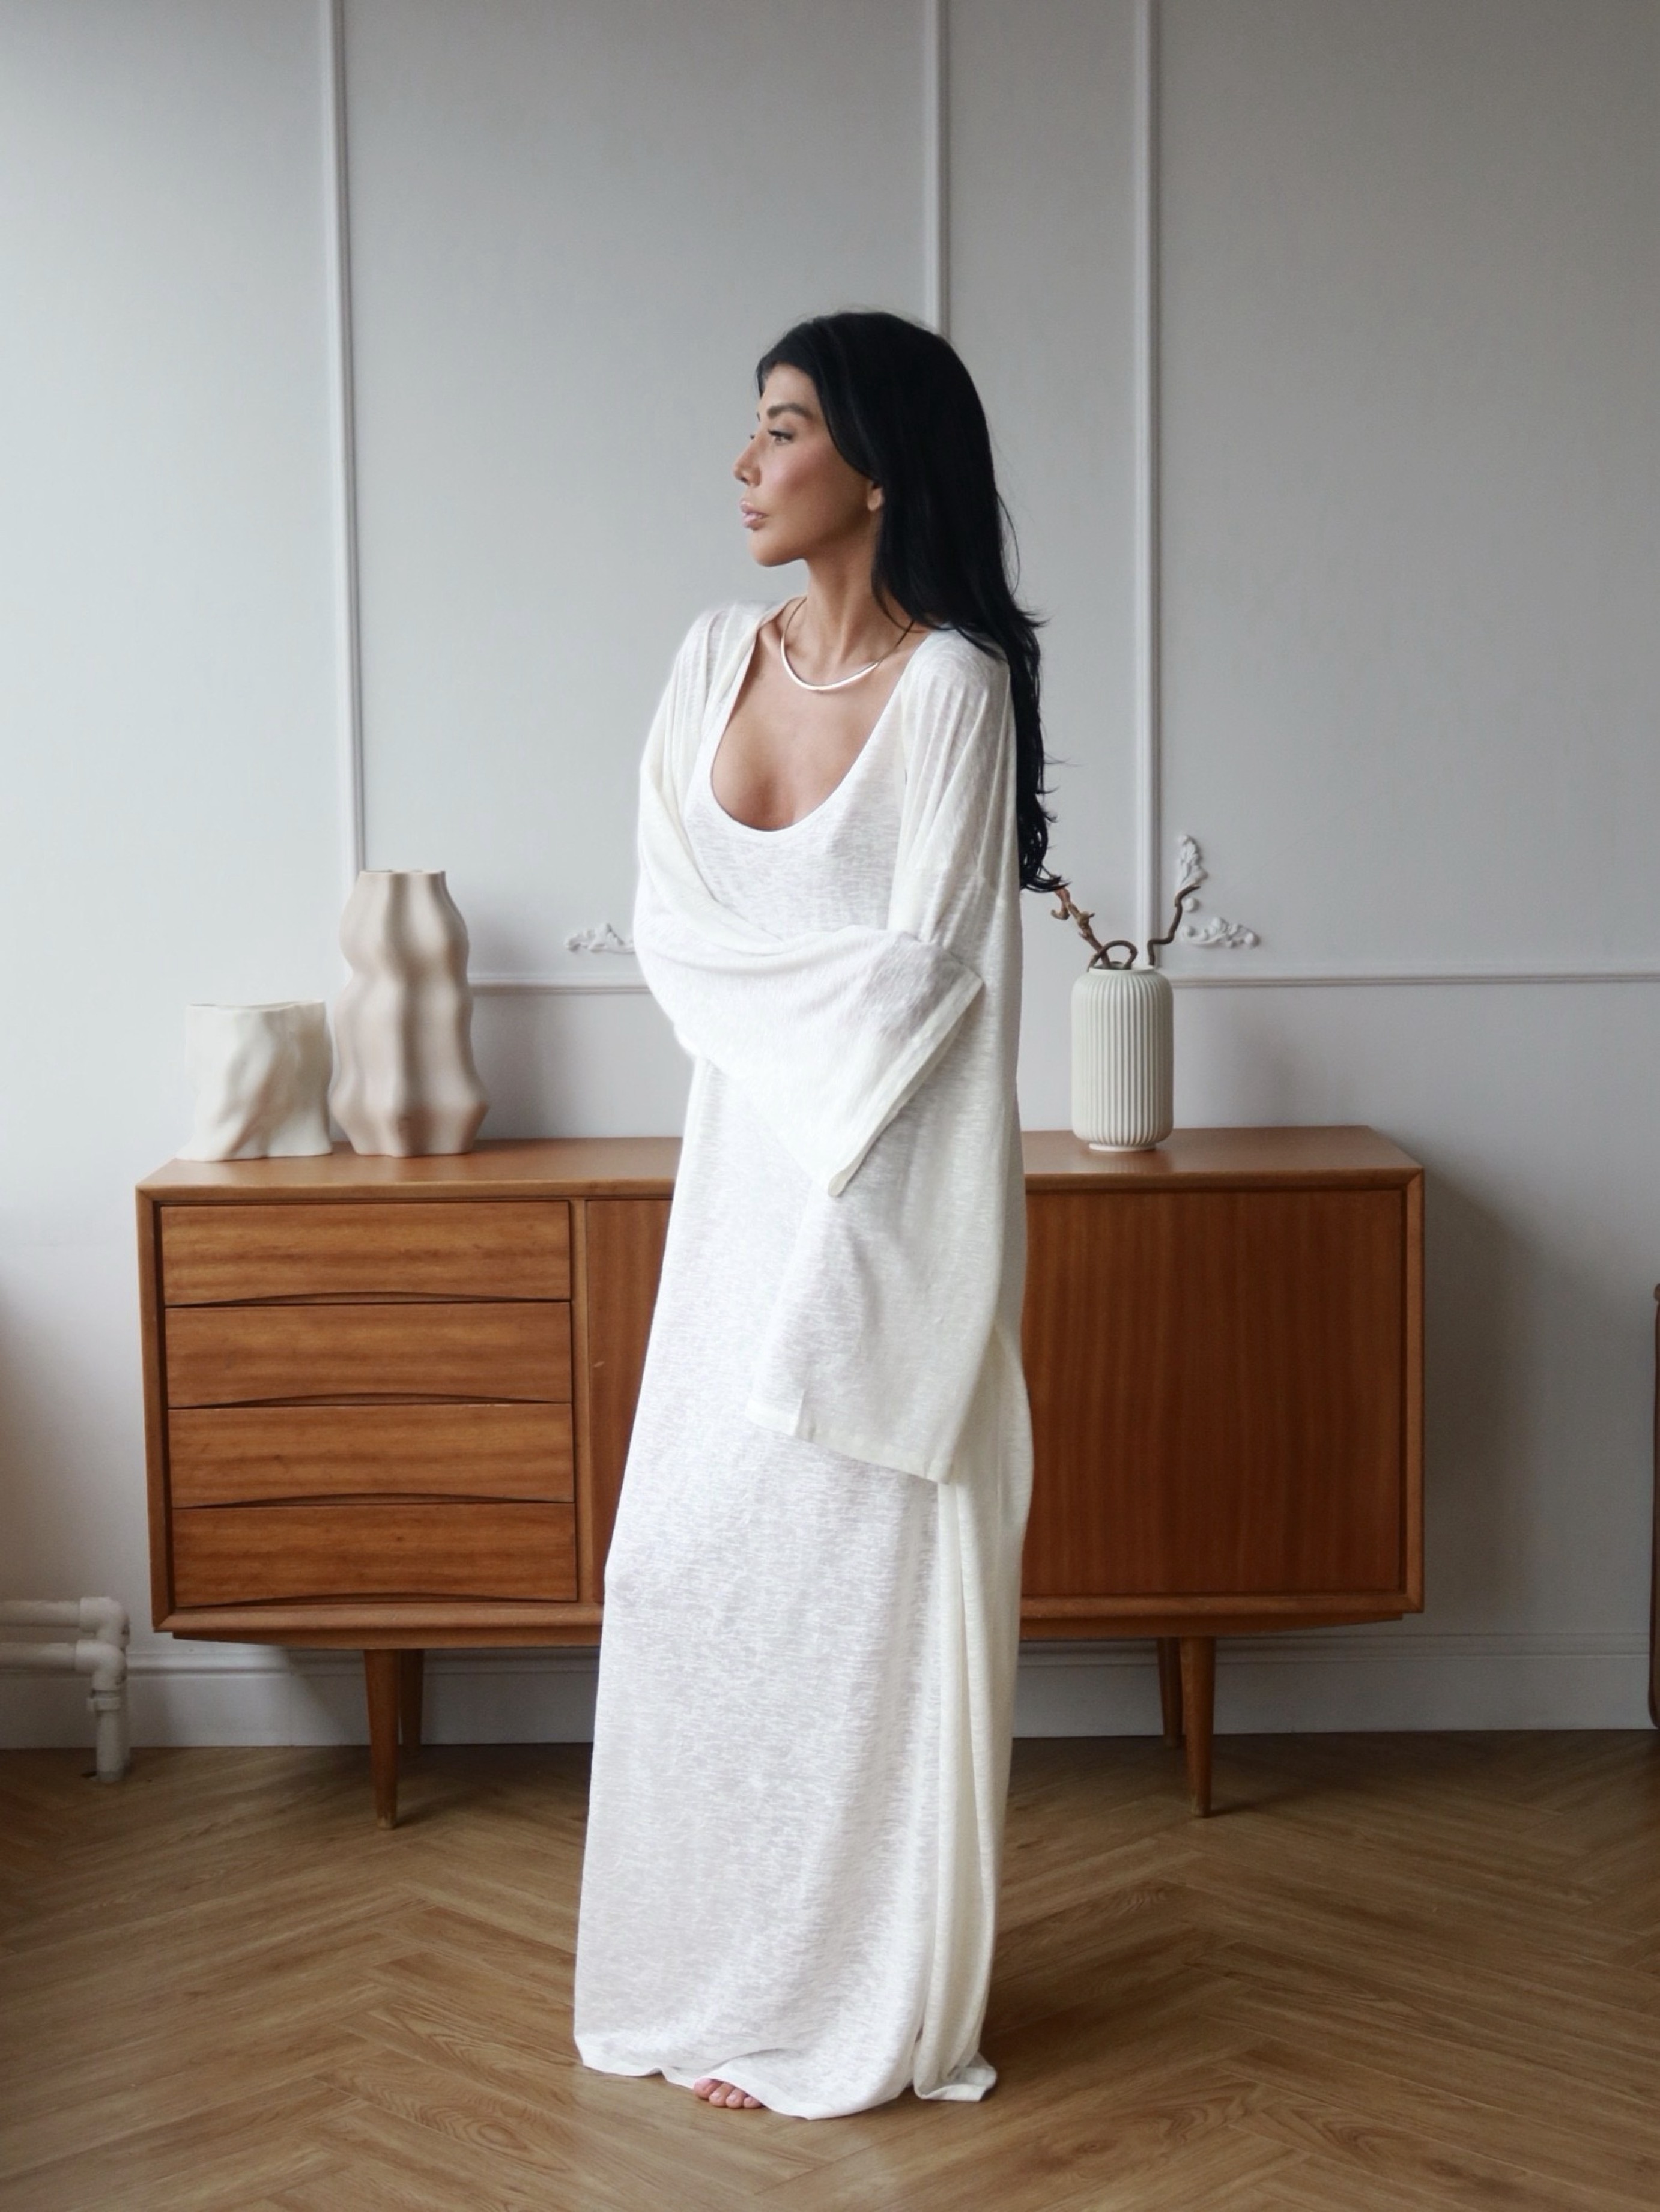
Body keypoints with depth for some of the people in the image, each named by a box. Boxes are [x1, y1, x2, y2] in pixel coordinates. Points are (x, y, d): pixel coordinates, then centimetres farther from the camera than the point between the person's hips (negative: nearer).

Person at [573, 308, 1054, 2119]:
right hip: (746, 1173, 6)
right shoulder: (718, 657, 6)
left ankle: (865, 2008, 18)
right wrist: (831, 974, -10)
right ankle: (723, 1980, 26)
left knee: (865, 1578, 2)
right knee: (688, 1562, 10)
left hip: (886, 1194, -6)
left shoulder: (951, 685, -12)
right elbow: (671, 928, 2)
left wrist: (768, 967, -7)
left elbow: (923, 975, -15)